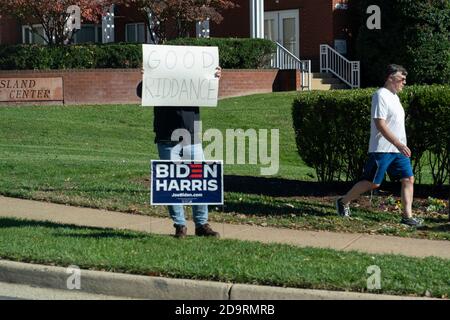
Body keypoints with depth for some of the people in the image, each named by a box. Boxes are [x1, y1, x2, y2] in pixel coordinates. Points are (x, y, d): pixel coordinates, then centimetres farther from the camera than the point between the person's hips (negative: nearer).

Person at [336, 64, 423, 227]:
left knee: (408, 179, -1)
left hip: (399, 149, 9)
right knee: (372, 182, -3)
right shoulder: (381, 96, -13)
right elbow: (380, 124, -21)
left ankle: (407, 216, 0)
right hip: (382, 149, -9)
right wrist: (398, 144, -25)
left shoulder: (394, 96, 16)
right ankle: (343, 202, 15)